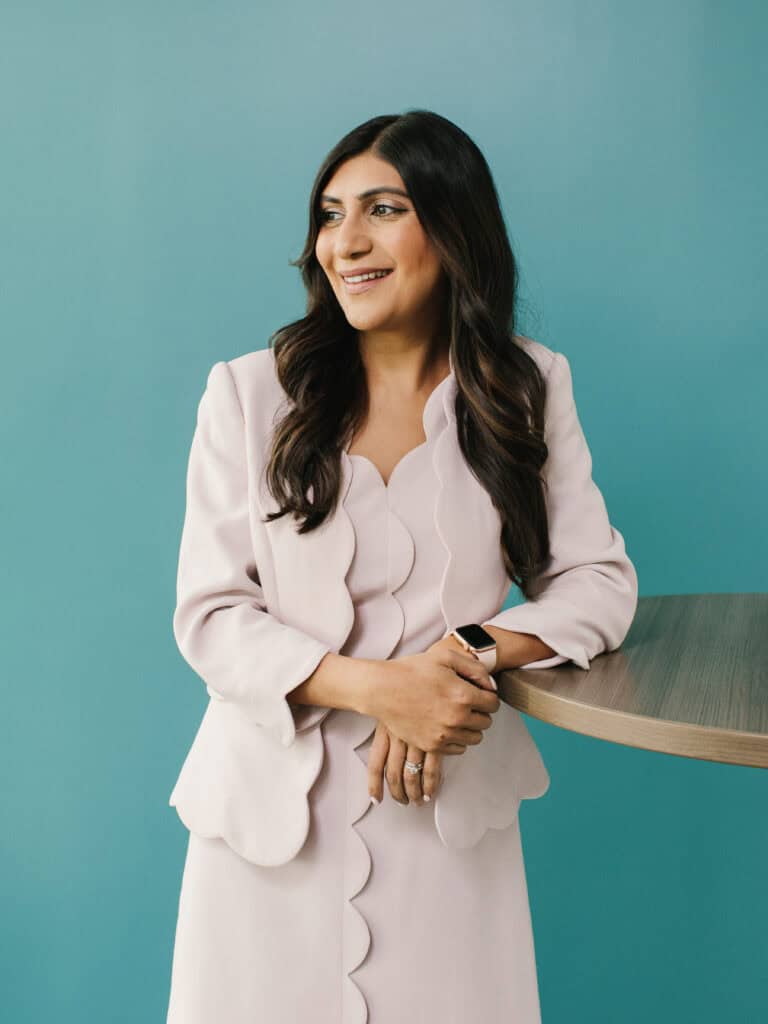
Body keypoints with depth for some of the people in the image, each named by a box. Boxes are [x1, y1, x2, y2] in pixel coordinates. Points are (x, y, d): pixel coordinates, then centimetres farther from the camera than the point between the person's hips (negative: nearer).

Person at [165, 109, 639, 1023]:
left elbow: (599, 581, 3)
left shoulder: (529, 390, 1)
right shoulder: (247, 393, -4)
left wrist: (475, 651, -16)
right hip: (275, 804, 0)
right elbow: (209, 615, -6)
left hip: (449, 806, 1)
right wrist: (370, 687, -20)